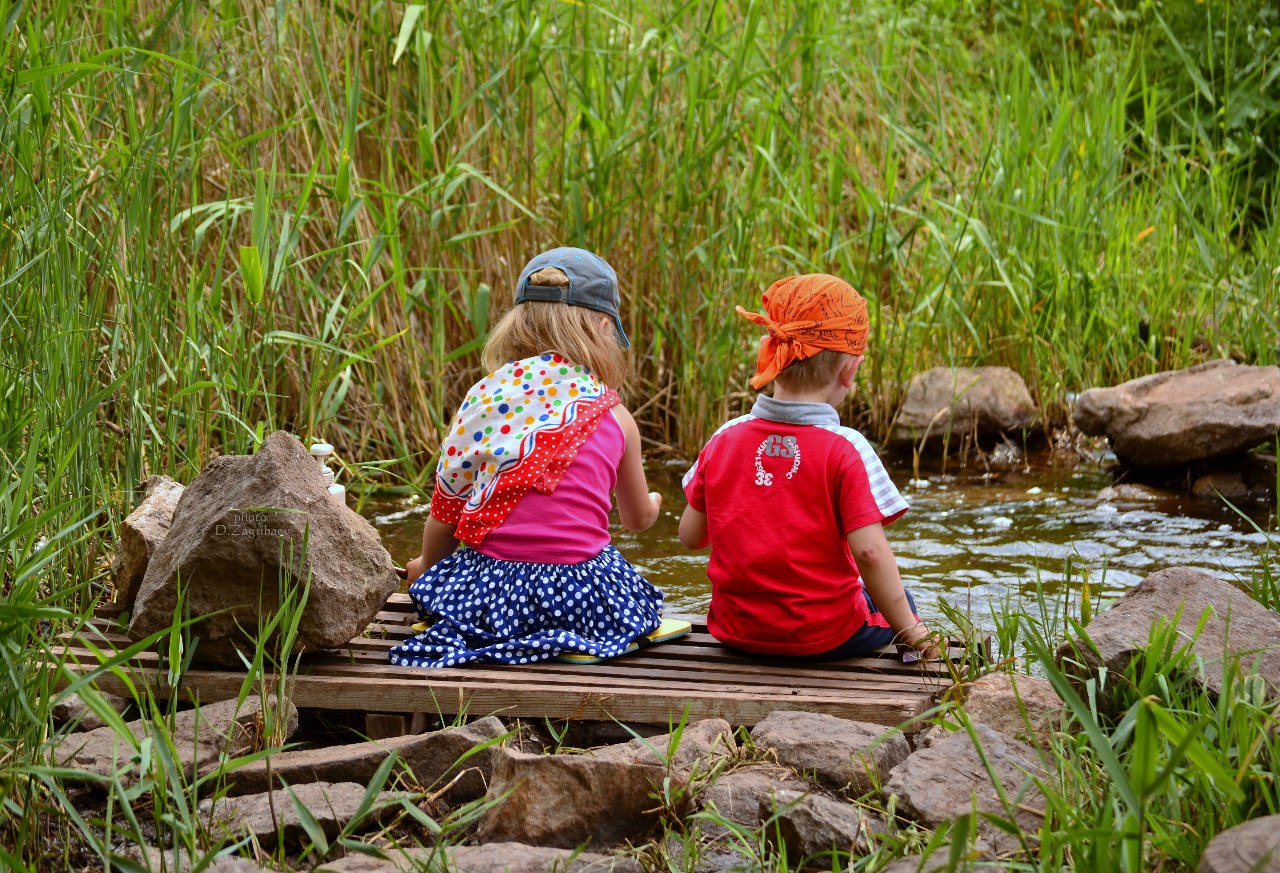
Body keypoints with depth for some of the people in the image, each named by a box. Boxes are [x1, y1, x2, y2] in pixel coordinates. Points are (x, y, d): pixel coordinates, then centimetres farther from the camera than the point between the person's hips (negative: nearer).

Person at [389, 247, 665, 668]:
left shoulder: (483, 397, 0)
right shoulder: (615, 418, 1)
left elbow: (445, 512, 5)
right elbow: (639, 518, 19)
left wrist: (425, 567, 27)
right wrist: (652, 502, 45)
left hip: (488, 590, 1)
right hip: (580, 593, -1)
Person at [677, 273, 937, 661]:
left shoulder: (724, 440, -3)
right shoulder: (845, 449, -16)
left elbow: (690, 535, 4)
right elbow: (869, 552, -22)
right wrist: (912, 634, -13)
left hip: (737, 631, 5)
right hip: (824, 637, -5)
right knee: (898, 600, 26)